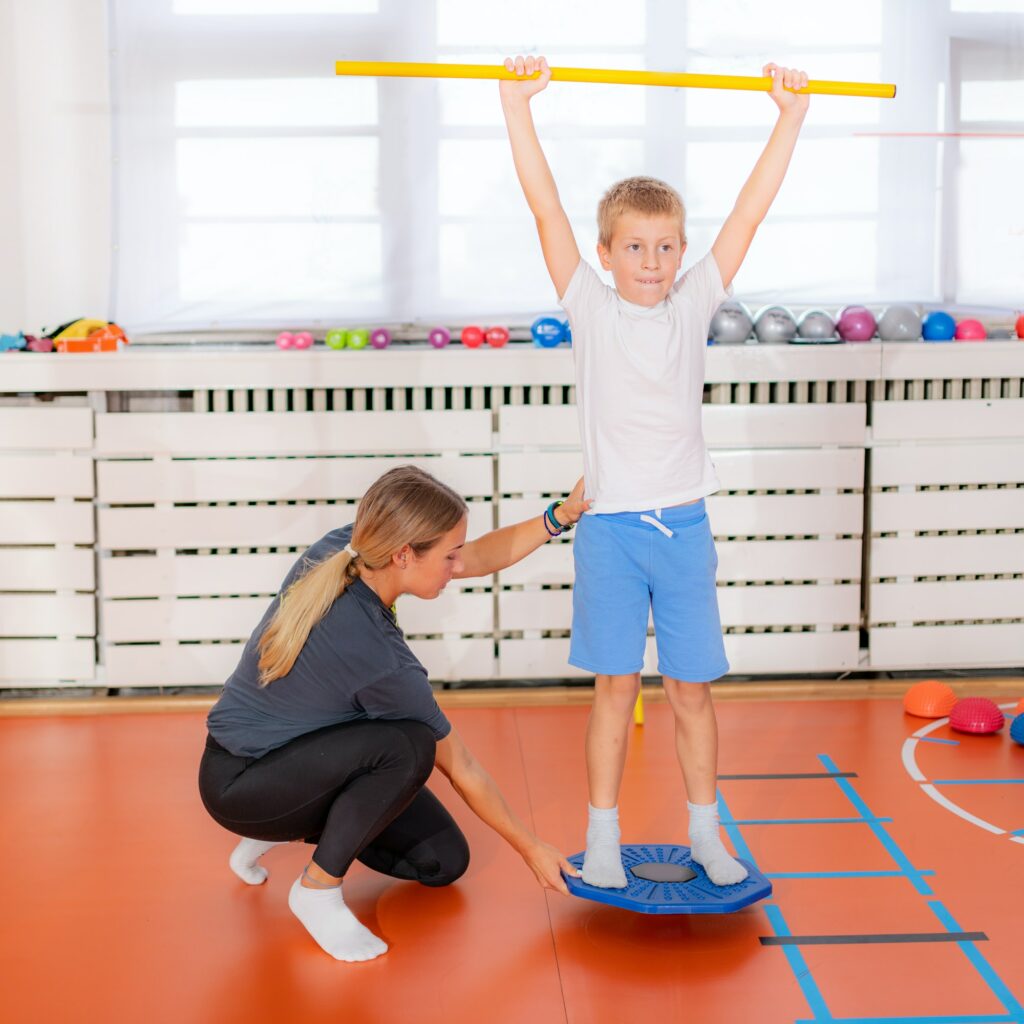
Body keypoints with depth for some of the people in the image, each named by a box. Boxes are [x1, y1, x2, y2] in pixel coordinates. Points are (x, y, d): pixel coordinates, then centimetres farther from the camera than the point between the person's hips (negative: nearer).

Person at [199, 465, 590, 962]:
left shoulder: (341, 548, -14)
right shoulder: (379, 659, -33)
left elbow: (483, 557, 2)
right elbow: (460, 769, -19)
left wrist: (561, 515, -8)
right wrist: (531, 849, -6)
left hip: (298, 751, 9)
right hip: (240, 785, -9)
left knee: (443, 861, 5)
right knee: (407, 747, -34)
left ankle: (294, 828, 18)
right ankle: (317, 889, -14)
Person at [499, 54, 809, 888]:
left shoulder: (694, 306, 5)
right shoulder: (591, 309, 0)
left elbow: (749, 211, 3)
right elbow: (546, 208, -6)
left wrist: (790, 117, 0)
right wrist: (518, 106, -10)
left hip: (683, 526, 2)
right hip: (611, 527, -2)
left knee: (692, 687, 8)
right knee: (616, 685, 5)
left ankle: (705, 830, 22)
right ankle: (603, 836, 16)